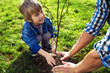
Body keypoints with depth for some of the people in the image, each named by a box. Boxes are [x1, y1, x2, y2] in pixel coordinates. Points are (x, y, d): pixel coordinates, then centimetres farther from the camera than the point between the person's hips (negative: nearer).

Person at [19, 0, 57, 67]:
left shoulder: (46, 20, -32)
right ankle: (32, 49, -2)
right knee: (38, 37, -34)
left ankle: (46, 45, 5)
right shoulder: (27, 28, -40)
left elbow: (52, 33, -16)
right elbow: (34, 45, -39)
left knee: (47, 35, -29)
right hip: (30, 38, -3)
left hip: (44, 34, 3)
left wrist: (53, 45, -26)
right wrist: (46, 55, -48)